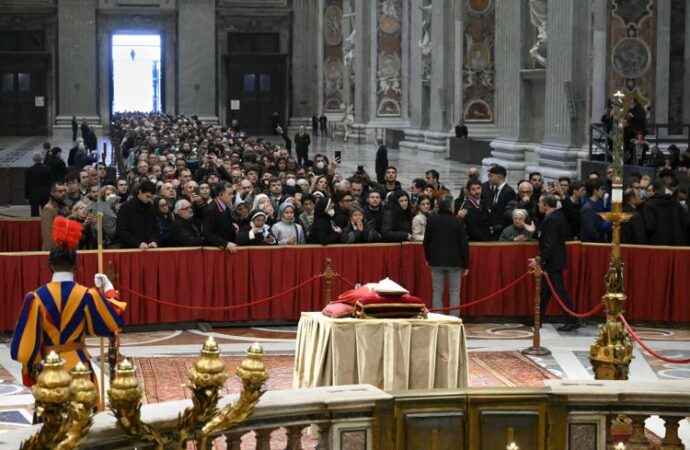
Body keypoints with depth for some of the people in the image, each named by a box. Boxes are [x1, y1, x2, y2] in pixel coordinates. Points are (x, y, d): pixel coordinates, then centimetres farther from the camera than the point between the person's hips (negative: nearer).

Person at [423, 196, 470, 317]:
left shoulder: (431, 220, -2)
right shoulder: (457, 222, -10)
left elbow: (426, 241, 6)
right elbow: (464, 244, -7)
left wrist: (428, 258, 19)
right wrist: (466, 264, 1)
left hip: (436, 261, 2)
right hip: (454, 262, -2)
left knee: (437, 292, 7)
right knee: (454, 292, 4)